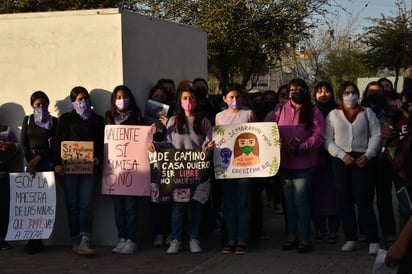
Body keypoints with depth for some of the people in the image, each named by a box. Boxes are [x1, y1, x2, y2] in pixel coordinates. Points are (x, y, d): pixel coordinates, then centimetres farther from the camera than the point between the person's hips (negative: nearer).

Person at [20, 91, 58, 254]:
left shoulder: (53, 121, 9)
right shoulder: (27, 120, 16)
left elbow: (54, 144, 1)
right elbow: (23, 143, 9)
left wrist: (38, 158, -9)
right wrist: (29, 161, -6)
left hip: (47, 162, -2)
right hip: (31, 161, 2)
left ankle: (36, 240, -10)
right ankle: (35, 240, -7)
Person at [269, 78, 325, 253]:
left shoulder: (313, 112, -2)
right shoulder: (280, 110, 9)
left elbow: (318, 136, -10)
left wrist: (298, 148, -18)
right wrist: (280, 144, -15)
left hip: (303, 163, -4)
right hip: (284, 162, 5)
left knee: (300, 201, -7)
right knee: (289, 201, 12)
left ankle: (306, 239, 3)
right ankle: (292, 236, 22)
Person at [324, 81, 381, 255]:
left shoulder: (367, 112, 10)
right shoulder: (333, 115, 10)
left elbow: (376, 136, 5)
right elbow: (328, 140, 4)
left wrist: (368, 155, -9)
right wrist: (342, 155, -10)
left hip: (362, 160, -2)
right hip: (340, 160, 2)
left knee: (364, 199, -9)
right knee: (345, 200, 4)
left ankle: (373, 240, -6)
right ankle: (350, 239, 11)